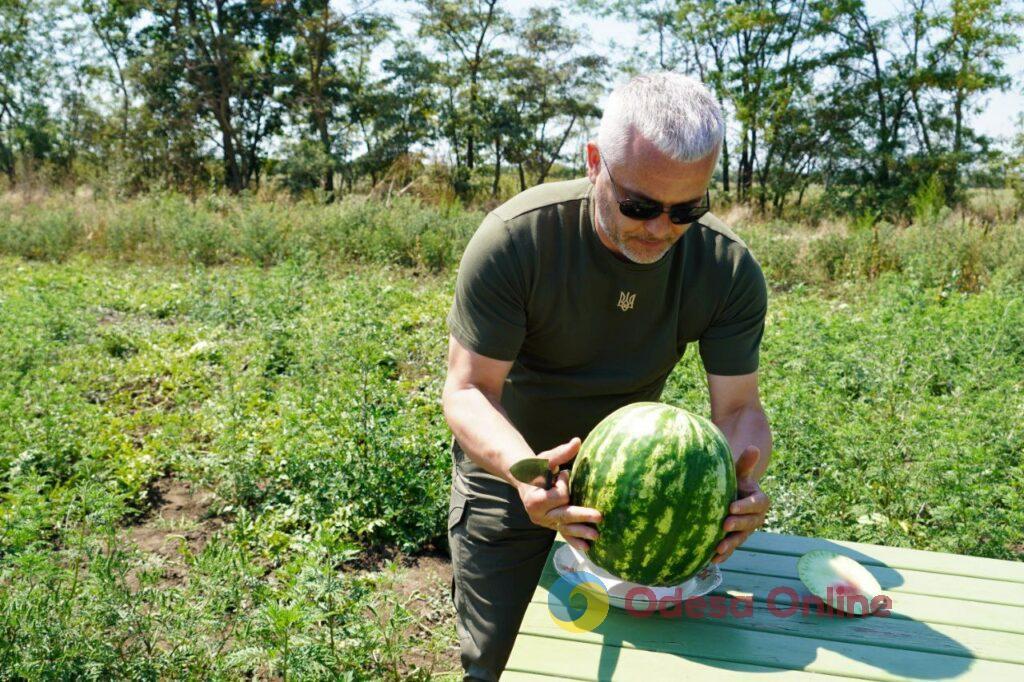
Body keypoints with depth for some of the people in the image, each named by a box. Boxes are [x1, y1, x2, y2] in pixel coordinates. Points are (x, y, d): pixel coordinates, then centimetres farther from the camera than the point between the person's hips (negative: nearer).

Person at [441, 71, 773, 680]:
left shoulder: (729, 271, -20)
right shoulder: (515, 239, -28)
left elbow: (738, 405, -17)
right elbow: (469, 389, -27)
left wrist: (744, 478, -40)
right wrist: (523, 466, -48)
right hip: (510, 467, -2)